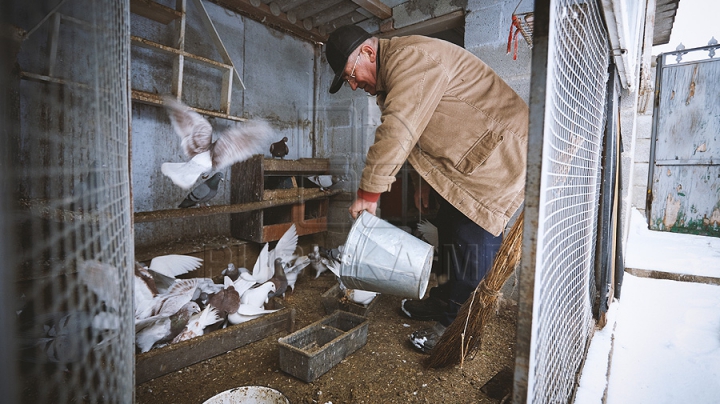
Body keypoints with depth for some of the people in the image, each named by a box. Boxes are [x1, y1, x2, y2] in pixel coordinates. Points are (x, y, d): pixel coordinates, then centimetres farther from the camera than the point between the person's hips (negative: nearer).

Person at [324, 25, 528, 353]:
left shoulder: (410, 58, -22)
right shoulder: (393, 74, 12)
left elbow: (397, 132, -31)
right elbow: (422, 131, 18)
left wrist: (368, 193, -25)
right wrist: (425, 178, 18)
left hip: (499, 153, -10)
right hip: (465, 157, 11)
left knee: (473, 237, -10)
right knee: (448, 227, 14)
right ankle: (445, 300, 30)